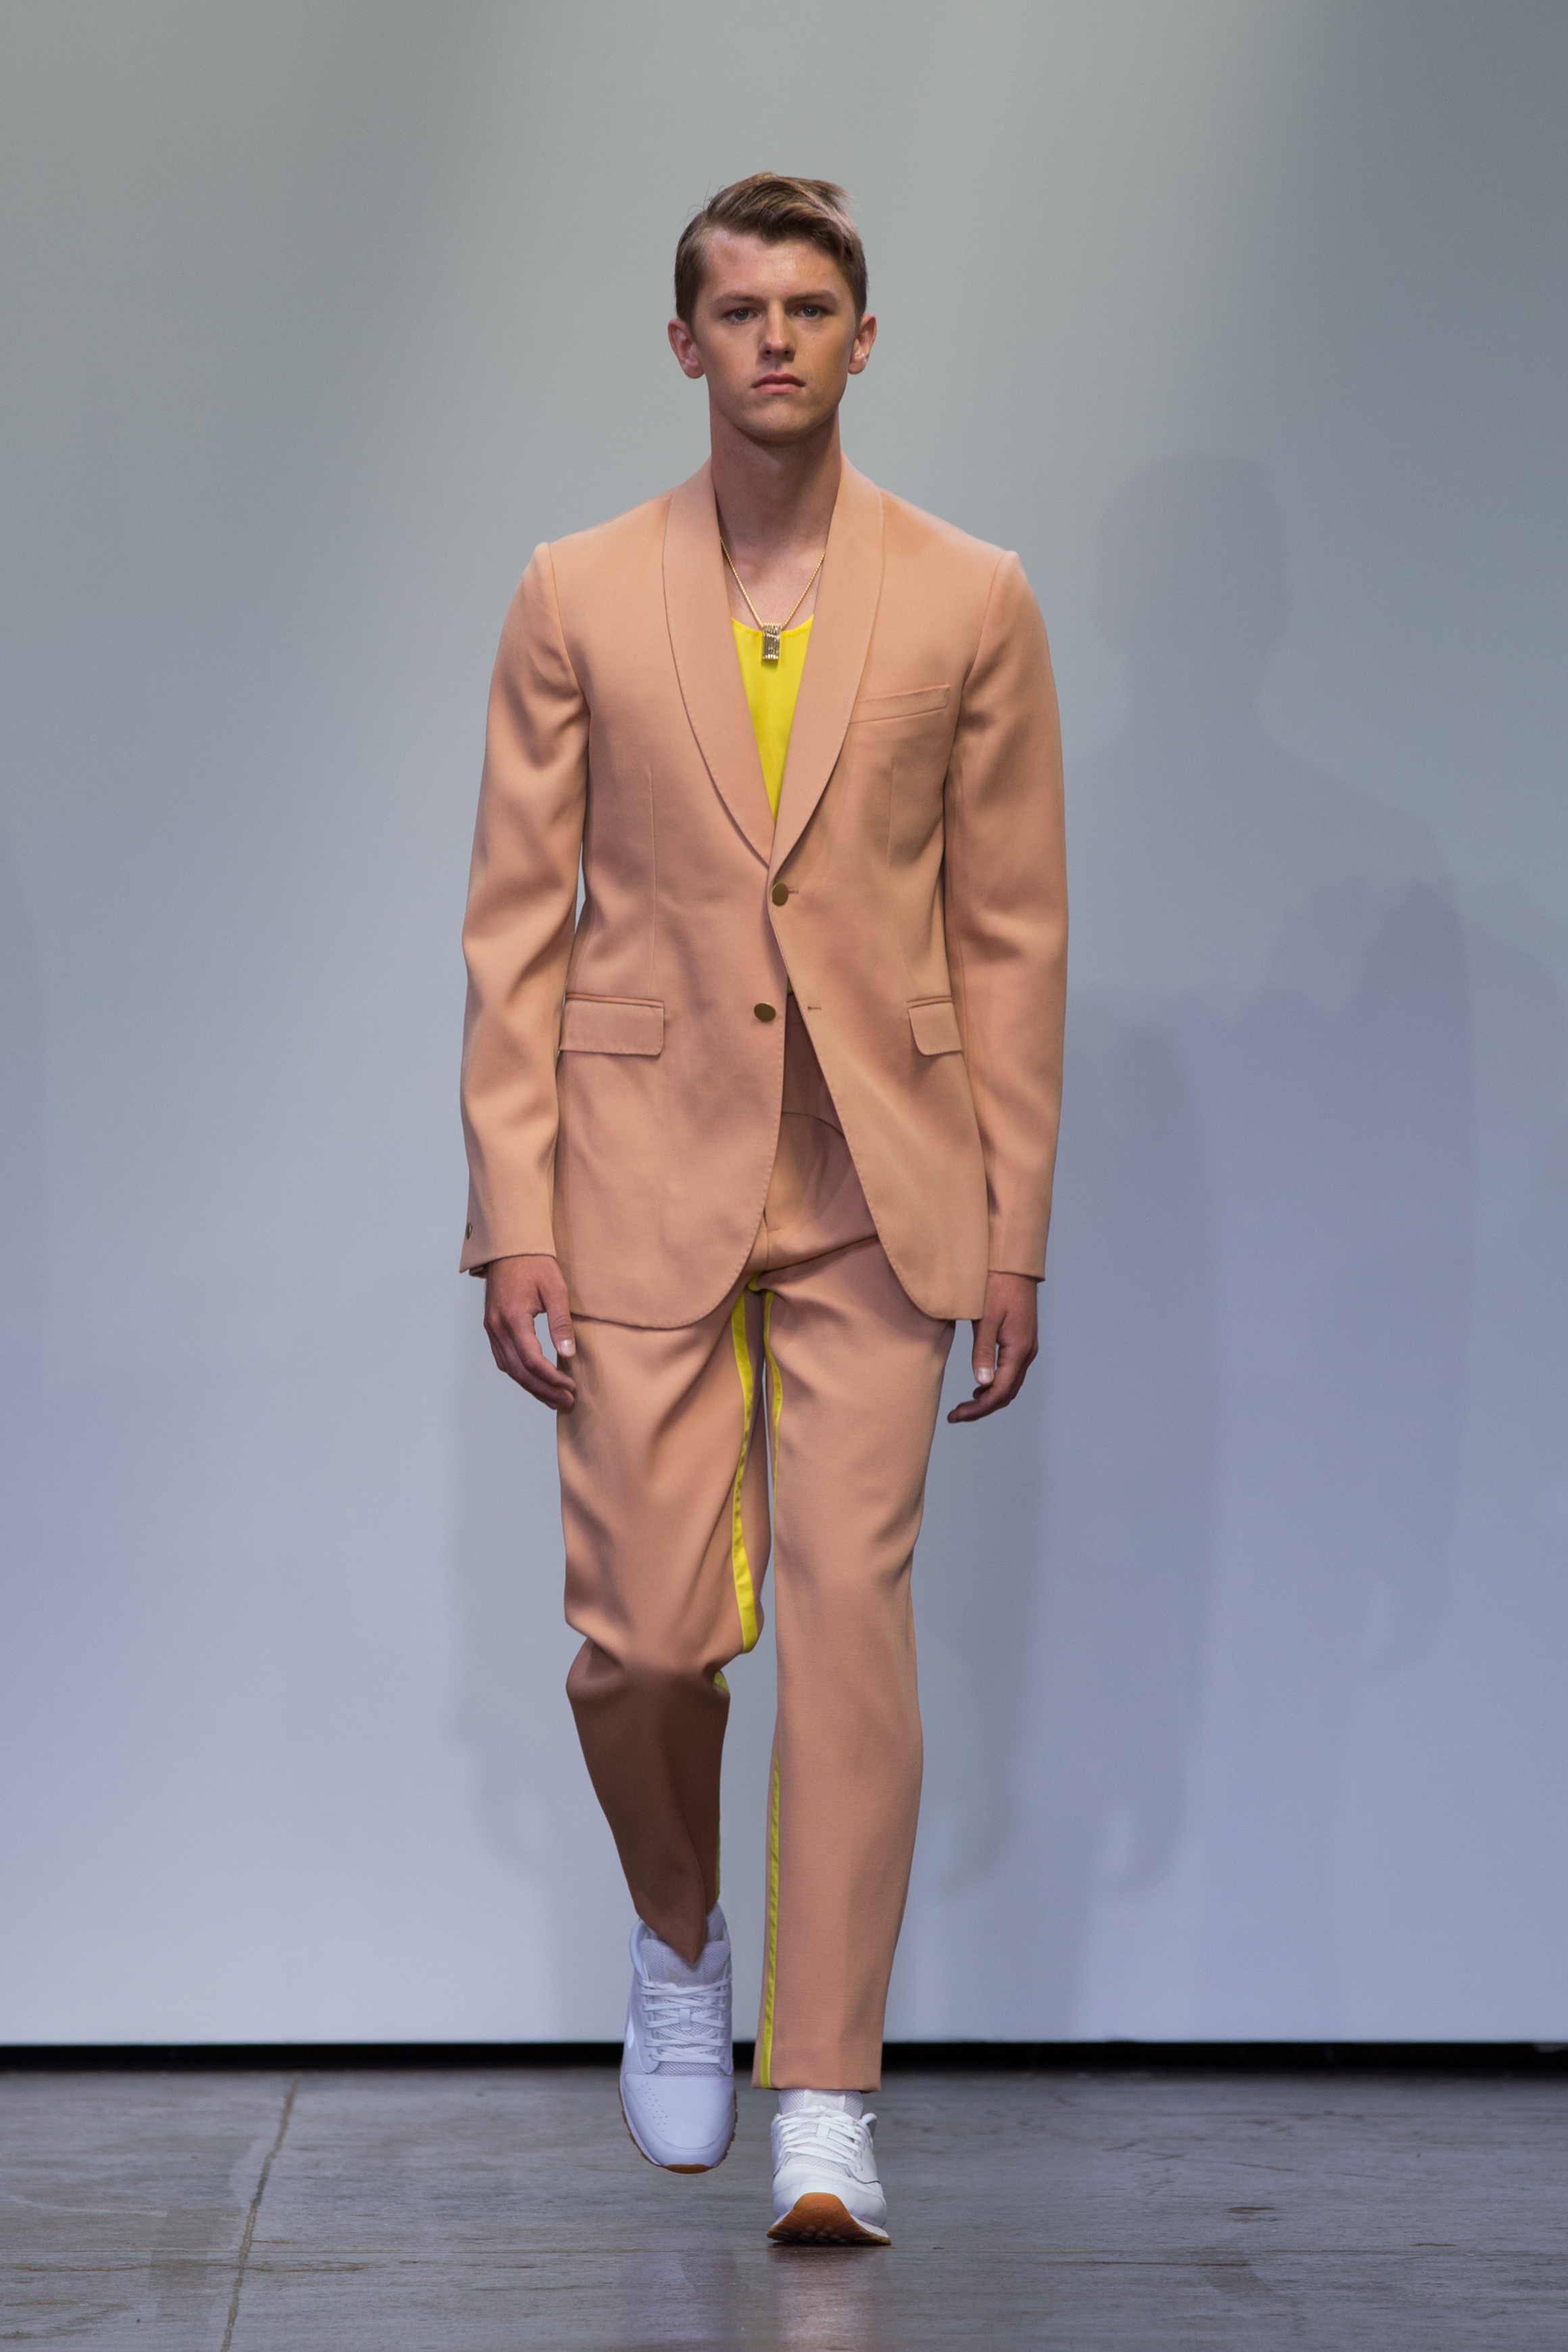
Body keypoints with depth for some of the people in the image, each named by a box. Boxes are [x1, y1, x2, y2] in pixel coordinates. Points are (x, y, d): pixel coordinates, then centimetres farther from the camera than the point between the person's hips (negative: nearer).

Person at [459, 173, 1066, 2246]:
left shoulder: (970, 602, 4)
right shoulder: (578, 597, 4)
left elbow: (1015, 931, 5)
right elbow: (515, 924, 3)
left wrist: (1014, 1234, 1)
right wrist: (513, 1219, -4)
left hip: (879, 1184, 0)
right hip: (650, 1171, 0)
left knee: (851, 1621, -4)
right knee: (644, 1633, -1)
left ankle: (824, 2101, 4)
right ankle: (679, 1942, 30)